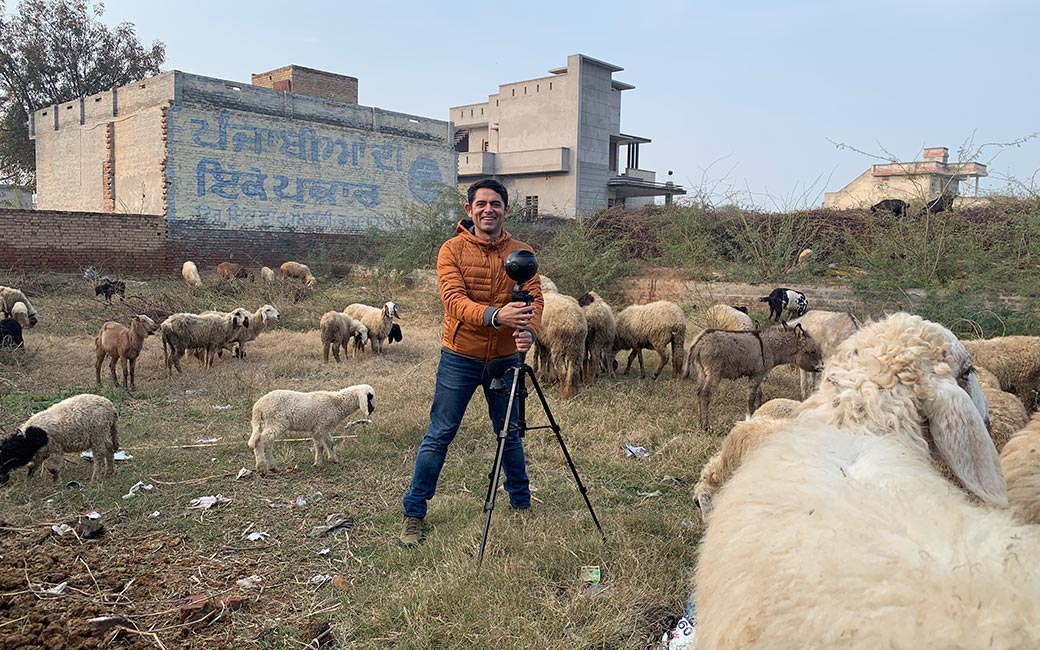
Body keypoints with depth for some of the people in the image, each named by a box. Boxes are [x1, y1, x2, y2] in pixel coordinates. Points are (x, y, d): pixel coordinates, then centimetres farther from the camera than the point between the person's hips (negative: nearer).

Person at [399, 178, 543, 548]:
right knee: (439, 435, 3)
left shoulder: (521, 252, 1)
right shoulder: (453, 250, -7)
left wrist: (528, 330, -32)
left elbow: (534, 298, -9)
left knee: (510, 433, 15)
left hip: (505, 359, 2)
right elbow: (454, 299, -20)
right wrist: (495, 315, -39)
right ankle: (414, 513, 15)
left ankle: (521, 502, 35)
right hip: (459, 357, -2)